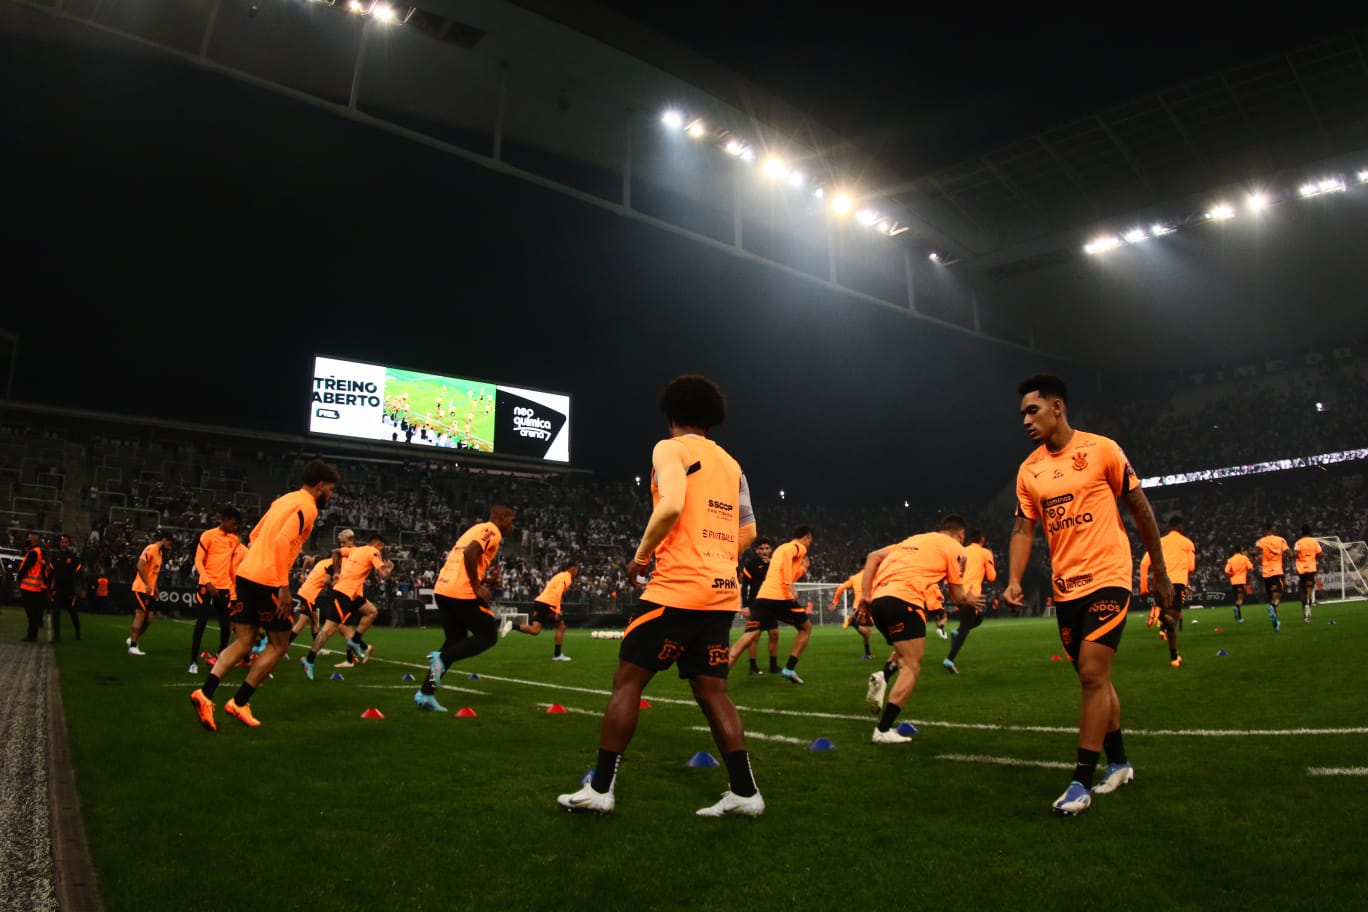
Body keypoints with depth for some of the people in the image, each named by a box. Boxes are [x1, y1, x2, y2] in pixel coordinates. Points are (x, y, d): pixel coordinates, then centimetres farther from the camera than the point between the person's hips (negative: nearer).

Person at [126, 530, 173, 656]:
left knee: (148, 618, 6)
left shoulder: (160, 552, 15)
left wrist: (154, 587, 16)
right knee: (140, 616, -7)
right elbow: (140, 566, -23)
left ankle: (132, 640, 21)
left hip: (149, 590, 9)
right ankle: (133, 646, -1)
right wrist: (147, 585, -25)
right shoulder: (151, 549, -13)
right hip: (140, 588, -9)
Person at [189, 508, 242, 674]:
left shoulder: (234, 539, 10)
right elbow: (198, 561, -9)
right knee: (201, 623, -6)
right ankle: (194, 662, 0)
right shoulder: (208, 535, -6)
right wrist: (208, 582, -19)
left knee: (225, 625, 4)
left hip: (224, 587, 5)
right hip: (207, 585, -5)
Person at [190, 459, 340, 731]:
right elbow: (282, 541, -21)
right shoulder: (307, 507, -9)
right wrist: (284, 587, -20)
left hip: (246, 573, 8)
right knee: (279, 644, 7)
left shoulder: (284, 499, 19)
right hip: (267, 581, -8)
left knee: (244, 642, 11)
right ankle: (239, 703, 7)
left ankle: (205, 694, -5)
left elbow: (255, 535, 24)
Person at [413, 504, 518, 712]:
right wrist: (477, 587, -15)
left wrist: (482, 581, 19)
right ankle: (441, 658, -11)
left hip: (443, 589, 9)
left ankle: (425, 693, 12)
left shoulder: (478, 529, 24)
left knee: (456, 641, 16)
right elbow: (469, 553, -22)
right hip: (461, 593, -9)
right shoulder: (491, 531, -5)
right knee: (488, 636, 5)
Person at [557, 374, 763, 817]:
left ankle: (600, 789, 7)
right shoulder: (730, 463, 18)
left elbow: (672, 505, -21)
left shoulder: (670, 449, -3)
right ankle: (744, 792, 9)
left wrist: (641, 555, -8)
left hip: (678, 588, -7)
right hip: (723, 592, 7)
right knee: (712, 691, 12)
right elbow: (748, 532, 16)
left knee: (627, 681, 3)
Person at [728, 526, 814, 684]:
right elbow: (787, 555, -19)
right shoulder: (799, 547, 6)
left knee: (748, 638, -3)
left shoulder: (780, 547, 31)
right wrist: (790, 586, -22)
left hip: (763, 596, 7)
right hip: (780, 597, -6)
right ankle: (790, 669, 12)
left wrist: (802, 568, 38)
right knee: (806, 627, 18)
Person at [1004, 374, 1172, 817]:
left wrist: (1160, 570, 4)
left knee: (1093, 674, -12)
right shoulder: (1029, 470, 5)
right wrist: (1014, 580, -10)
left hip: (1107, 577, -5)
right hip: (1065, 587, 5)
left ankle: (1081, 781, -5)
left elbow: (1140, 508, 0)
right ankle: (1119, 763, 31)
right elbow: (1023, 529, 5)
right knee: (1093, 679, 14)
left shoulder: (1101, 449, -7)